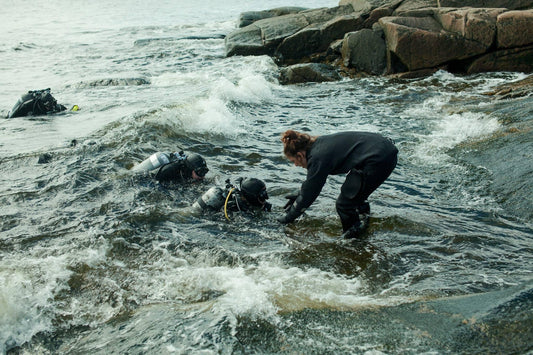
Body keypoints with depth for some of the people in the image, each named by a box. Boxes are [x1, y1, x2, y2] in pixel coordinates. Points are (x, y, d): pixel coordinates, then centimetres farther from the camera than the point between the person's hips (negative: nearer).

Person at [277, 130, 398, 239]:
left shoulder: (318, 158, -13)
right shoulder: (320, 143, 13)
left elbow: (309, 194, -5)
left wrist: (288, 217, 8)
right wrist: (299, 194, 35)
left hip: (378, 161, -10)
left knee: (344, 204, 0)